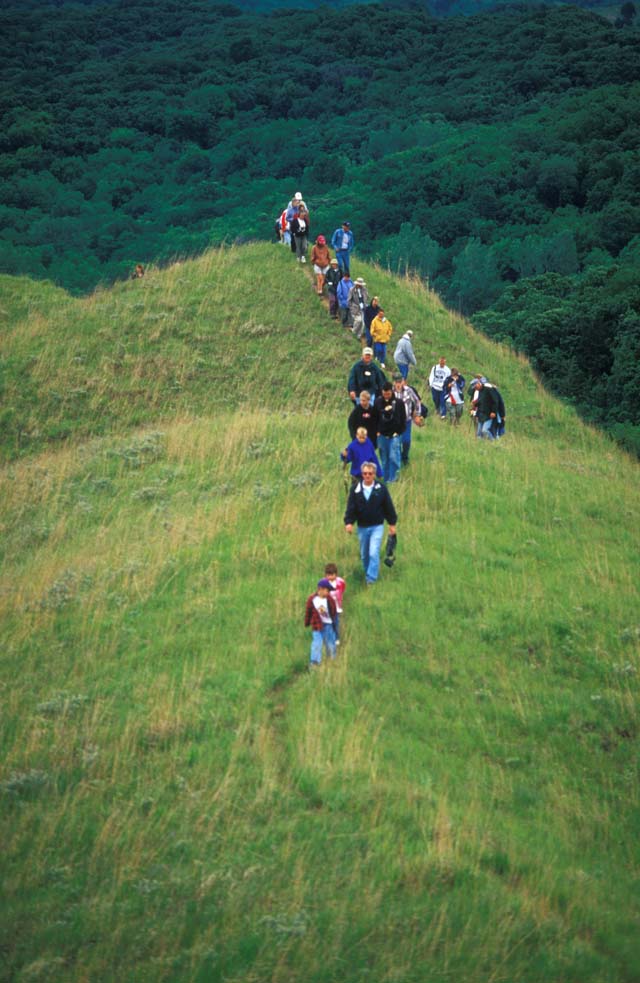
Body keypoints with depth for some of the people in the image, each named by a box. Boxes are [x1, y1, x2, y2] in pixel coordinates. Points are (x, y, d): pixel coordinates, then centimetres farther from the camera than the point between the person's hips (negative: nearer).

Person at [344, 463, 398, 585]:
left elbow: (389, 507, 3)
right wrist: (349, 522, -19)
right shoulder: (355, 490, -3)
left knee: (374, 553, -14)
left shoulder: (381, 489, -5)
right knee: (364, 555, 15)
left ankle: (371, 578, -9)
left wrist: (392, 524, 5)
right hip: (362, 528, 3)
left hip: (377, 526, -3)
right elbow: (350, 508, -4)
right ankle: (368, 572, 37)